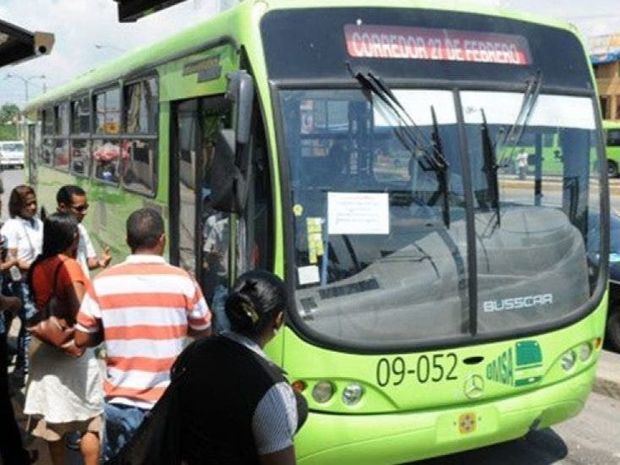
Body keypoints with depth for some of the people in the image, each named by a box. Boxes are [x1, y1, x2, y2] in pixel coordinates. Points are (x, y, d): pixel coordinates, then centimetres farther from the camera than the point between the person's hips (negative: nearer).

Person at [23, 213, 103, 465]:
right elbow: (80, 314, -24)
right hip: (73, 352, -7)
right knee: (92, 421, 6)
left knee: (54, 419, 15)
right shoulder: (69, 266, -17)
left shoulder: (37, 266, 3)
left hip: (46, 350, 7)